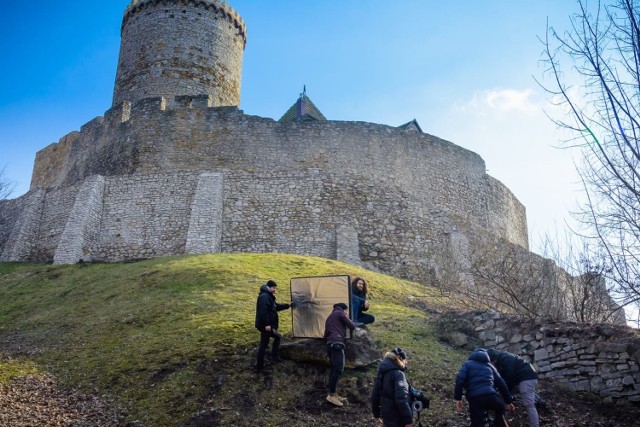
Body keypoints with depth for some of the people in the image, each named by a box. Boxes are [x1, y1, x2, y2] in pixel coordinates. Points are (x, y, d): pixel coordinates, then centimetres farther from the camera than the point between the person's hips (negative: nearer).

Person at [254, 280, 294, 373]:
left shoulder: (269, 296, 17)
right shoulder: (264, 296, -18)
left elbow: (276, 306, 30)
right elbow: (263, 311, -28)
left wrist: (288, 305, 29)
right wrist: (267, 324, -30)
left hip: (268, 325, 11)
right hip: (265, 326, -11)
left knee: (278, 337, 24)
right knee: (263, 345, -5)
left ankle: (274, 358, 26)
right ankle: (259, 367, 1)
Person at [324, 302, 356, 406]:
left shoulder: (330, 317, 29)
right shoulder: (340, 313, 5)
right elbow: (352, 327, 2)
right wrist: (348, 318, 18)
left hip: (330, 344, 9)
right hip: (337, 343, -9)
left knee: (334, 369, 9)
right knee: (338, 369, -13)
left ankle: (334, 394, 7)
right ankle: (331, 395, -19)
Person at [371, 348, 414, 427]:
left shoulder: (382, 373, 9)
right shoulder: (398, 373, -17)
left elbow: (375, 394, 14)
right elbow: (401, 399, -25)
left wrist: (377, 413, 24)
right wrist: (408, 419, -21)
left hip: (386, 415, 8)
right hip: (397, 418, -8)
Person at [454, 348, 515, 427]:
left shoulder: (467, 364, 19)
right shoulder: (490, 365, 29)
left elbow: (460, 379, 1)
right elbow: (501, 383, 24)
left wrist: (458, 398, -2)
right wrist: (509, 401, 28)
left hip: (475, 398, -3)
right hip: (491, 397, 3)